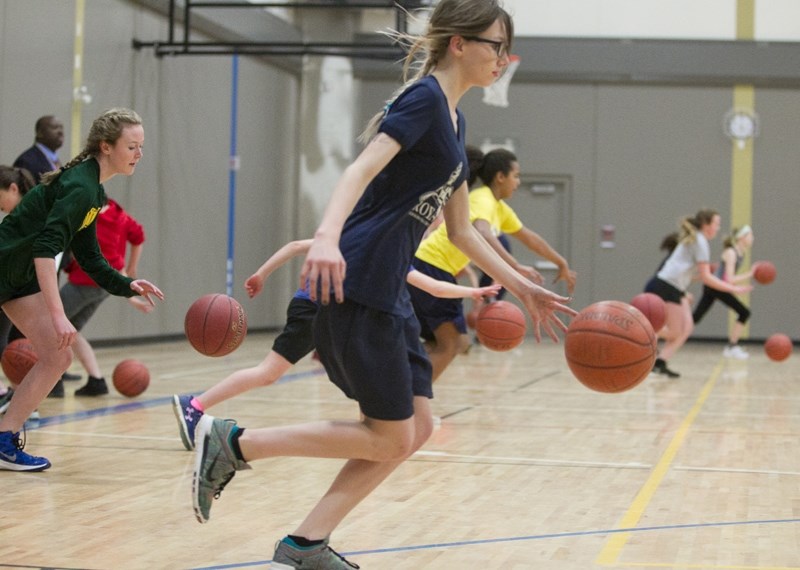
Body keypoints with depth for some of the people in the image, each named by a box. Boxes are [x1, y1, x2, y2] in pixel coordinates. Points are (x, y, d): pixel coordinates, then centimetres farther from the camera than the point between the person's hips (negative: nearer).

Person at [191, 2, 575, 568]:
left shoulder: (453, 120, 18)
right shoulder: (423, 98, -10)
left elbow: (461, 229, 24)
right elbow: (360, 170, -25)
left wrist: (523, 288, 24)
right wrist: (327, 237, -42)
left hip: (388, 292, 10)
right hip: (357, 284, -10)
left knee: (416, 428, 8)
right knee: (390, 438, -3)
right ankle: (233, 442, 2)